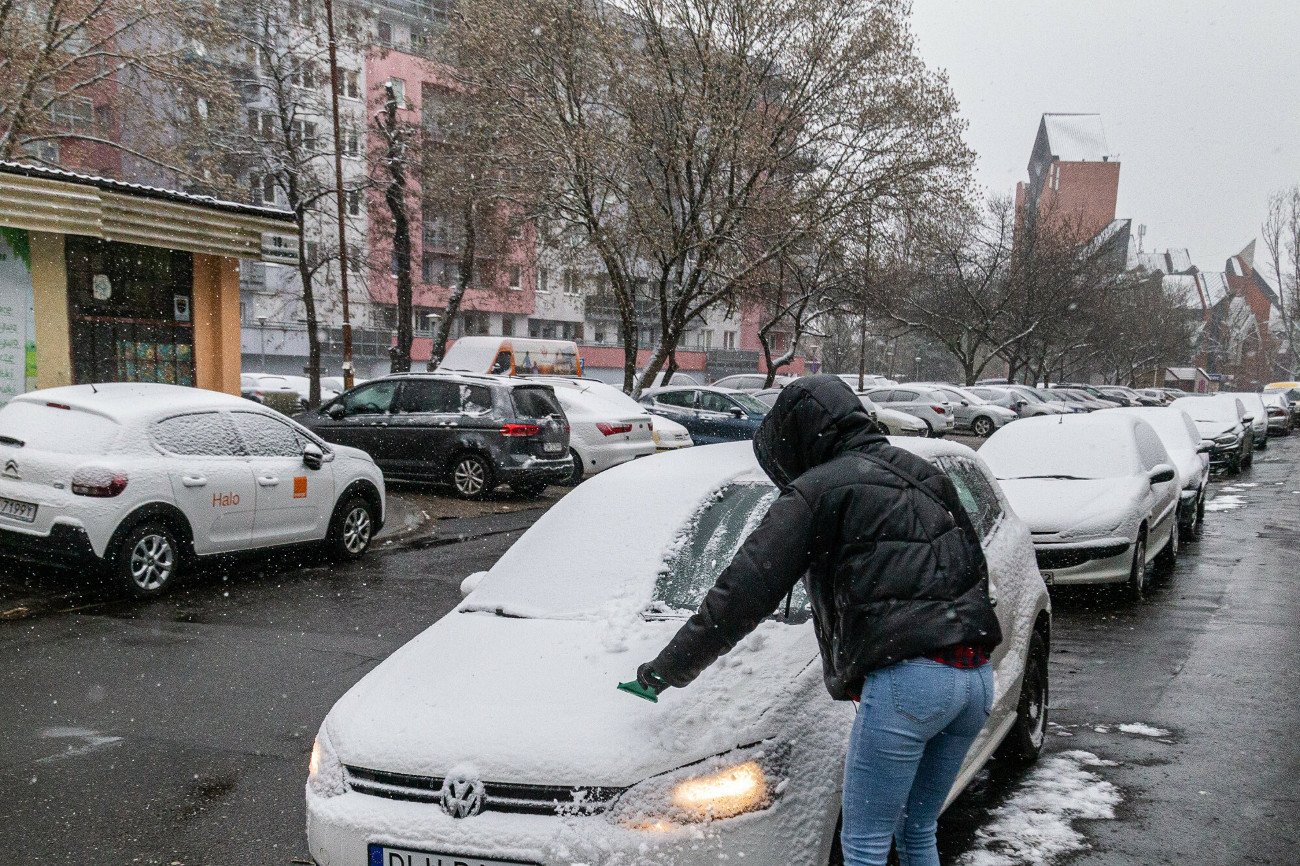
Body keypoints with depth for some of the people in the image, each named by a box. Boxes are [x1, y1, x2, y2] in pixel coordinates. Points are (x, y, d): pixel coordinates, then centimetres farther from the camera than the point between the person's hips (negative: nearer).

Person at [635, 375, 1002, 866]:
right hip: (977, 677, 8)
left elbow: (745, 592, -3)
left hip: (908, 678, -8)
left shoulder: (817, 489, -2)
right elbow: (975, 568, 24)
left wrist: (670, 668, 5)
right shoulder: (922, 475, 20)